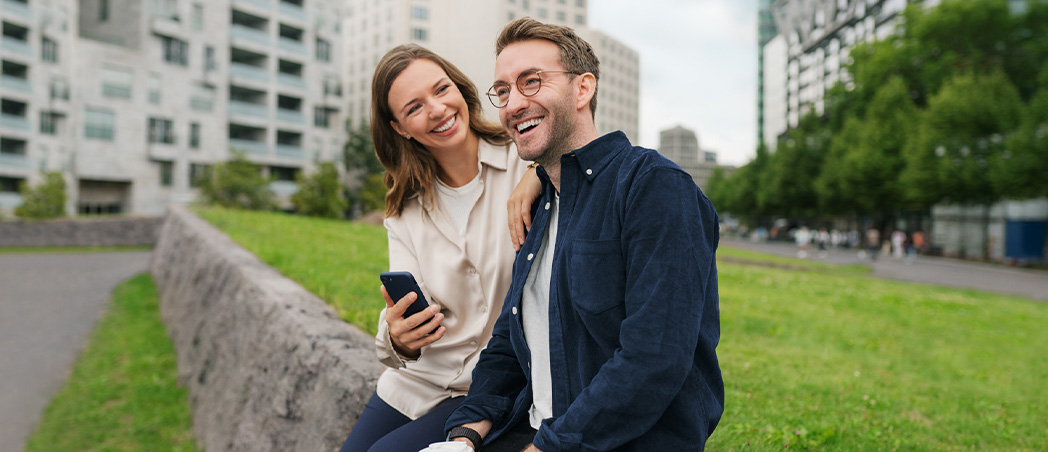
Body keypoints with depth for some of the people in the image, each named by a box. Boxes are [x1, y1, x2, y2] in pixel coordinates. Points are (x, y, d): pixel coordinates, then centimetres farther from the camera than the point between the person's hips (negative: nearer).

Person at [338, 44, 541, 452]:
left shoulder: (525, 164, -9)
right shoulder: (405, 214, 4)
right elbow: (403, 310, -3)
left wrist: (538, 178, -33)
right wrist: (397, 339, -26)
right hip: (418, 380, 5)